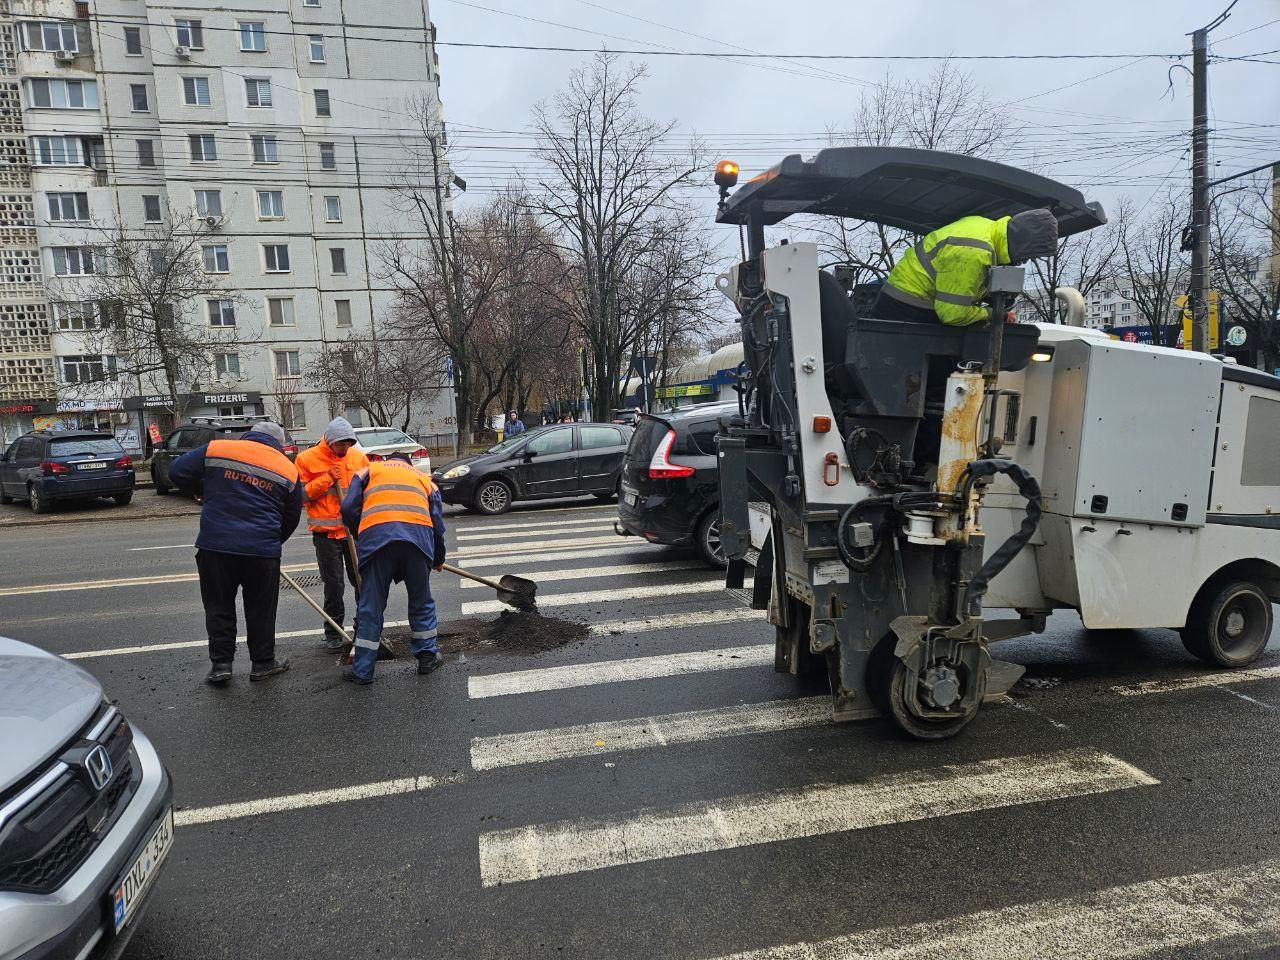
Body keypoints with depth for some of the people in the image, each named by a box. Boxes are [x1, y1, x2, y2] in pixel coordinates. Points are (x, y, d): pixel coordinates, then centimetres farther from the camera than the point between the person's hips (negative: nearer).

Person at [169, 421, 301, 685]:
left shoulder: (215, 449, 3)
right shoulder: (288, 470, 5)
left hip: (215, 546, 0)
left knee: (219, 607, 14)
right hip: (262, 550, 0)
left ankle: (221, 664, 16)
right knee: (261, 609, 13)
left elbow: (177, 472, 5)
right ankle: (263, 663, 22)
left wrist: (208, 490, 19)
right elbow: (291, 519, 12)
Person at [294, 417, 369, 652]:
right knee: (333, 586, 1)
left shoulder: (358, 456, 5)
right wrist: (326, 478, -15)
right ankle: (333, 634, 15)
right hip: (326, 533, -2)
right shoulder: (307, 459, -3)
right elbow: (302, 495, -4)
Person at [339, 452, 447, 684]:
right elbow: (438, 523, 22)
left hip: (376, 536, -1)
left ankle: (362, 670, 14)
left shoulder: (368, 470, 28)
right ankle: (427, 657, 26)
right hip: (418, 536, 1)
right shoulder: (424, 478, 32)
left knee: (370, 607, 9)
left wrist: (360, 536, 29)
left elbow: (349, 509, 12)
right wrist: (438, 559, 35)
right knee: (421, 602, 20)